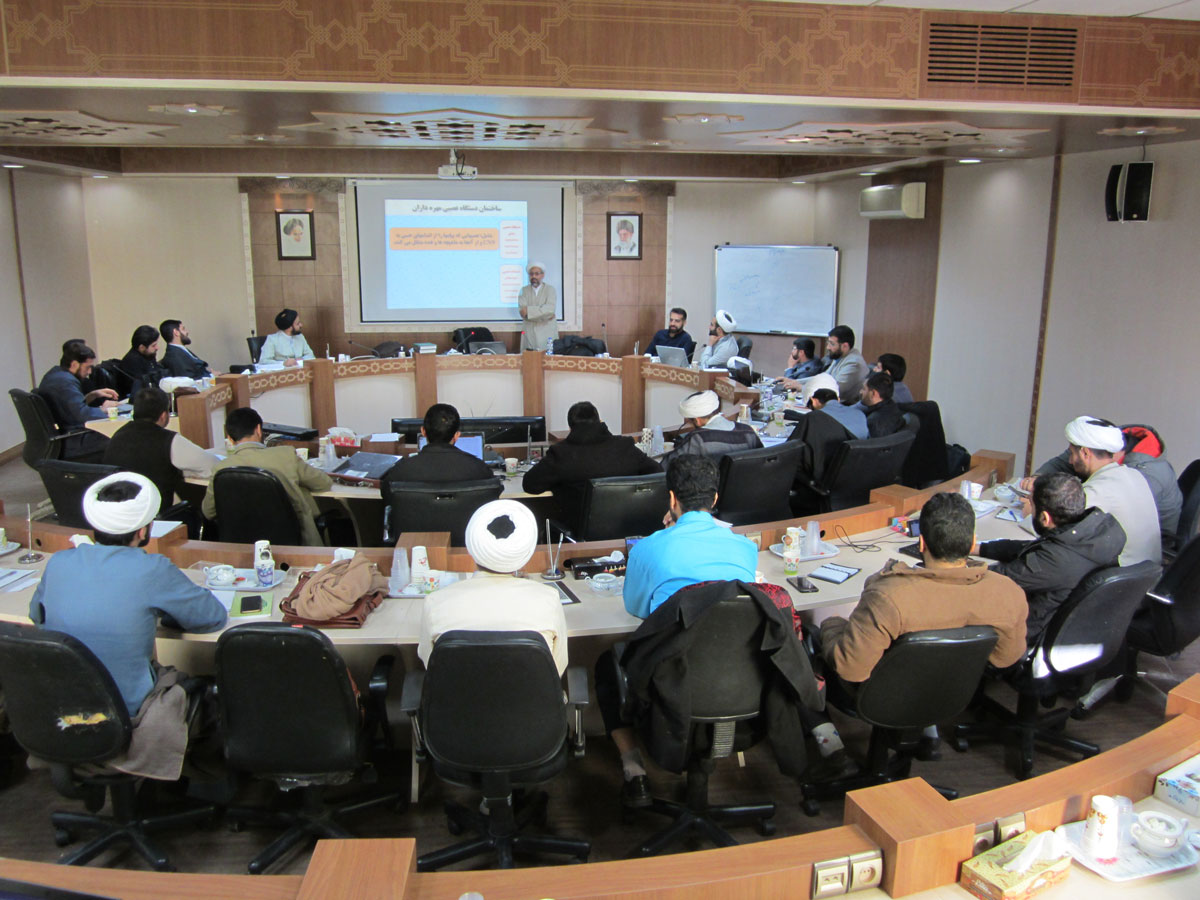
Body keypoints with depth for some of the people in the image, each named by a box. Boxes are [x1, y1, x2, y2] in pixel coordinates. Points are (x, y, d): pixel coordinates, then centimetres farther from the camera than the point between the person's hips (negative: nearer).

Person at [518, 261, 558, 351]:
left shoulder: (550, 290, 5)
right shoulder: (524, 290, 8)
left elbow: (550, 309, -11)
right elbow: (522, 311, -5)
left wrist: (528, 310, -12)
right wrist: (545, 315, -9)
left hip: (547, 334, -1)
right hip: (529, 333, 1)